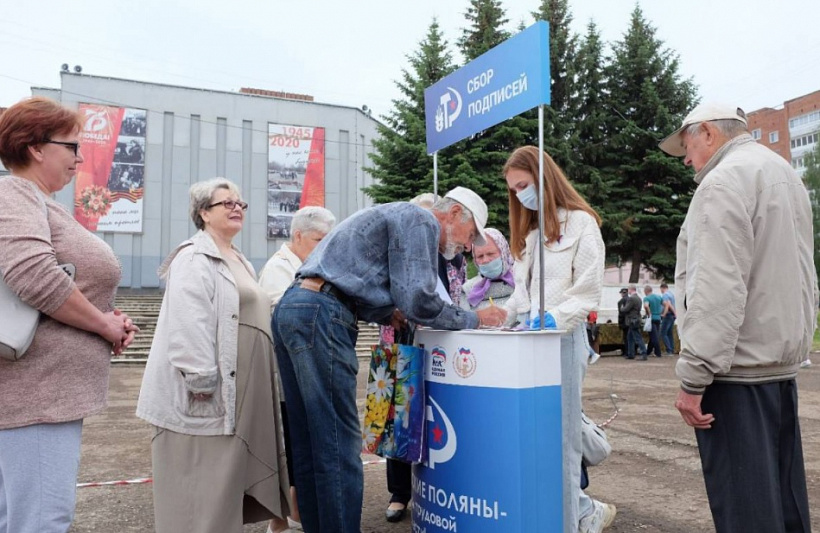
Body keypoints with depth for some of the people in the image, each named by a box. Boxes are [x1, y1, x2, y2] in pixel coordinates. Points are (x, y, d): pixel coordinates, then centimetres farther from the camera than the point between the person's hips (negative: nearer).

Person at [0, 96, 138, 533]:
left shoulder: (39, 202, 19)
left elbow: (75, 287, 24)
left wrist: (108, 318, 5)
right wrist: (104, 324, -15)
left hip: (46, 387, 10)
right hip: (36, 389, -10)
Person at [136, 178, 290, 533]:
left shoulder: (240, 262, 20)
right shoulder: (194, 258, -10)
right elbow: (188, 325, -21)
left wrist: (262, 387, 22)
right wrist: (202, 379, -25)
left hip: (239, 391, 9)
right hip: (207, 395, -9)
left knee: (226, 482, 16)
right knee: (201, 484, -1)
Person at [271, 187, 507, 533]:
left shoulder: (397, 218, 28)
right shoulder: (421, 221, -2)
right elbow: (417, 300, -12)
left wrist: (388, 314, 16)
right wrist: (474, 319, 2)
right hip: (319, 317, -10)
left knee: (310, 447, 13)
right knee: (339, 447, -5)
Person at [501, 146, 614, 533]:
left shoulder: (581, 223, -3)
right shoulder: (528, 230, 19)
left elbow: (588, 295, -10)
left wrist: (549, 321, -20)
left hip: (562, 339, -7)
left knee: (557, 435, 0)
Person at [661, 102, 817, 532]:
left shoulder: (724, 180, -13)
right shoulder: (785, 175, 18)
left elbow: (717, 289, -22)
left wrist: (693, 375, -20)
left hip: (738, 368, -10)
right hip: (782, 361, 10)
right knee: (783, 492, 17)